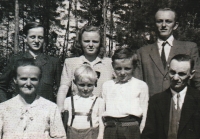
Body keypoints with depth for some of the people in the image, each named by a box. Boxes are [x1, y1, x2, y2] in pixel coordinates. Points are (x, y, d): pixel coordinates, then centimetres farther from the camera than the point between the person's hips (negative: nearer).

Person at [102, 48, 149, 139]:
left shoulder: (141, 85, 8)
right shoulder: (107, 85, 15)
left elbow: (144, 112, 8)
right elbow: (102, 110, 16)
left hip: (131, 129, -2)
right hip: (110, 130, 2)